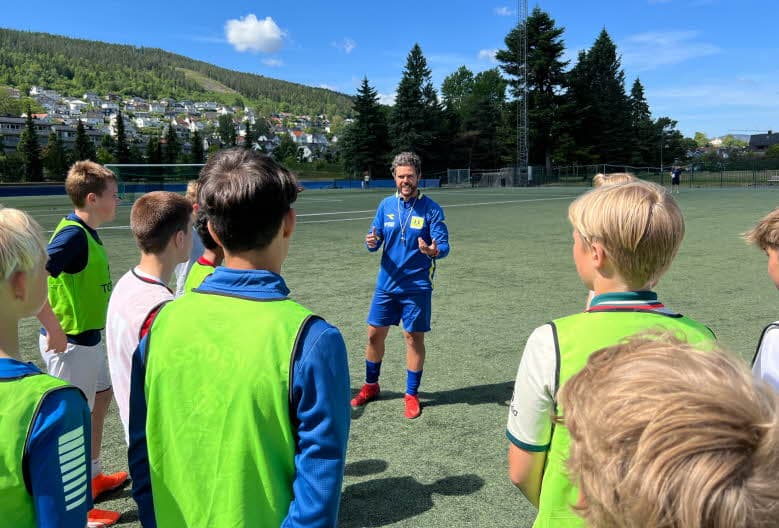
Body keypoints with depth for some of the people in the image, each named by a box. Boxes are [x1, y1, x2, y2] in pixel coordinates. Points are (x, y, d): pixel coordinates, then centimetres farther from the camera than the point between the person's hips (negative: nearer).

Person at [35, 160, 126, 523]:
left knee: (102, 395, 22)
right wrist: (55, 331, -25)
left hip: (87, 338, 10)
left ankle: (94, 477, 39)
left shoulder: (85, 232, 6)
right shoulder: (73, 234, -22)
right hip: (70, 342, -10)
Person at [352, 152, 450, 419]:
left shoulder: (431, 209, -8)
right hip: (386, 283, 4)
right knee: (375, 334, 10)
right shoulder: (386, 205, 4)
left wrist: (435, 251, -35)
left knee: (414, 337, 4)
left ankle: (412, 394, 20)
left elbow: (444, 245, -12)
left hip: (416, 285, -4)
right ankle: (370, 386, 31)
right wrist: (372, 242, -17)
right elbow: (375, 240, 6)